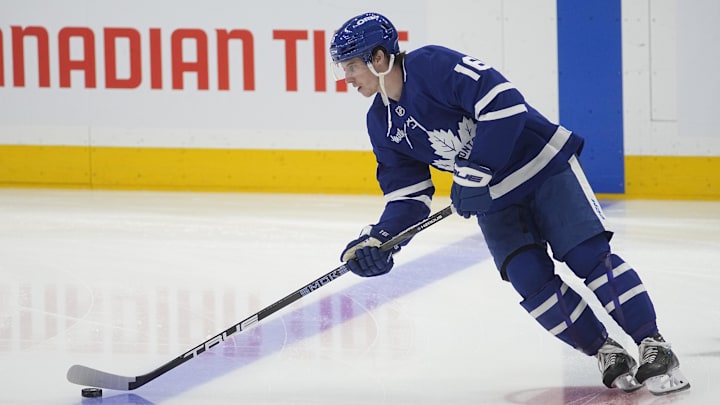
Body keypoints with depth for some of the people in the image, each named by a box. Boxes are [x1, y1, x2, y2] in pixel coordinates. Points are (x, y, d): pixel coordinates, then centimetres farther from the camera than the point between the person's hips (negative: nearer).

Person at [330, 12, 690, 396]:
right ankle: (606, 352, 2)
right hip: (492, 199, 6)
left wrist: (474, 173, -29)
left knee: (587, 255, -14)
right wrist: (378, 239, -12)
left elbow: (504, 103, -29)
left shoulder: (434, 64, -22)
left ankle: (653, 346, -9)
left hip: (542, 162, -6)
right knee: (530, 278, -11)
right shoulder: (381, 123, 2)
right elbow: (407, 192, 5)